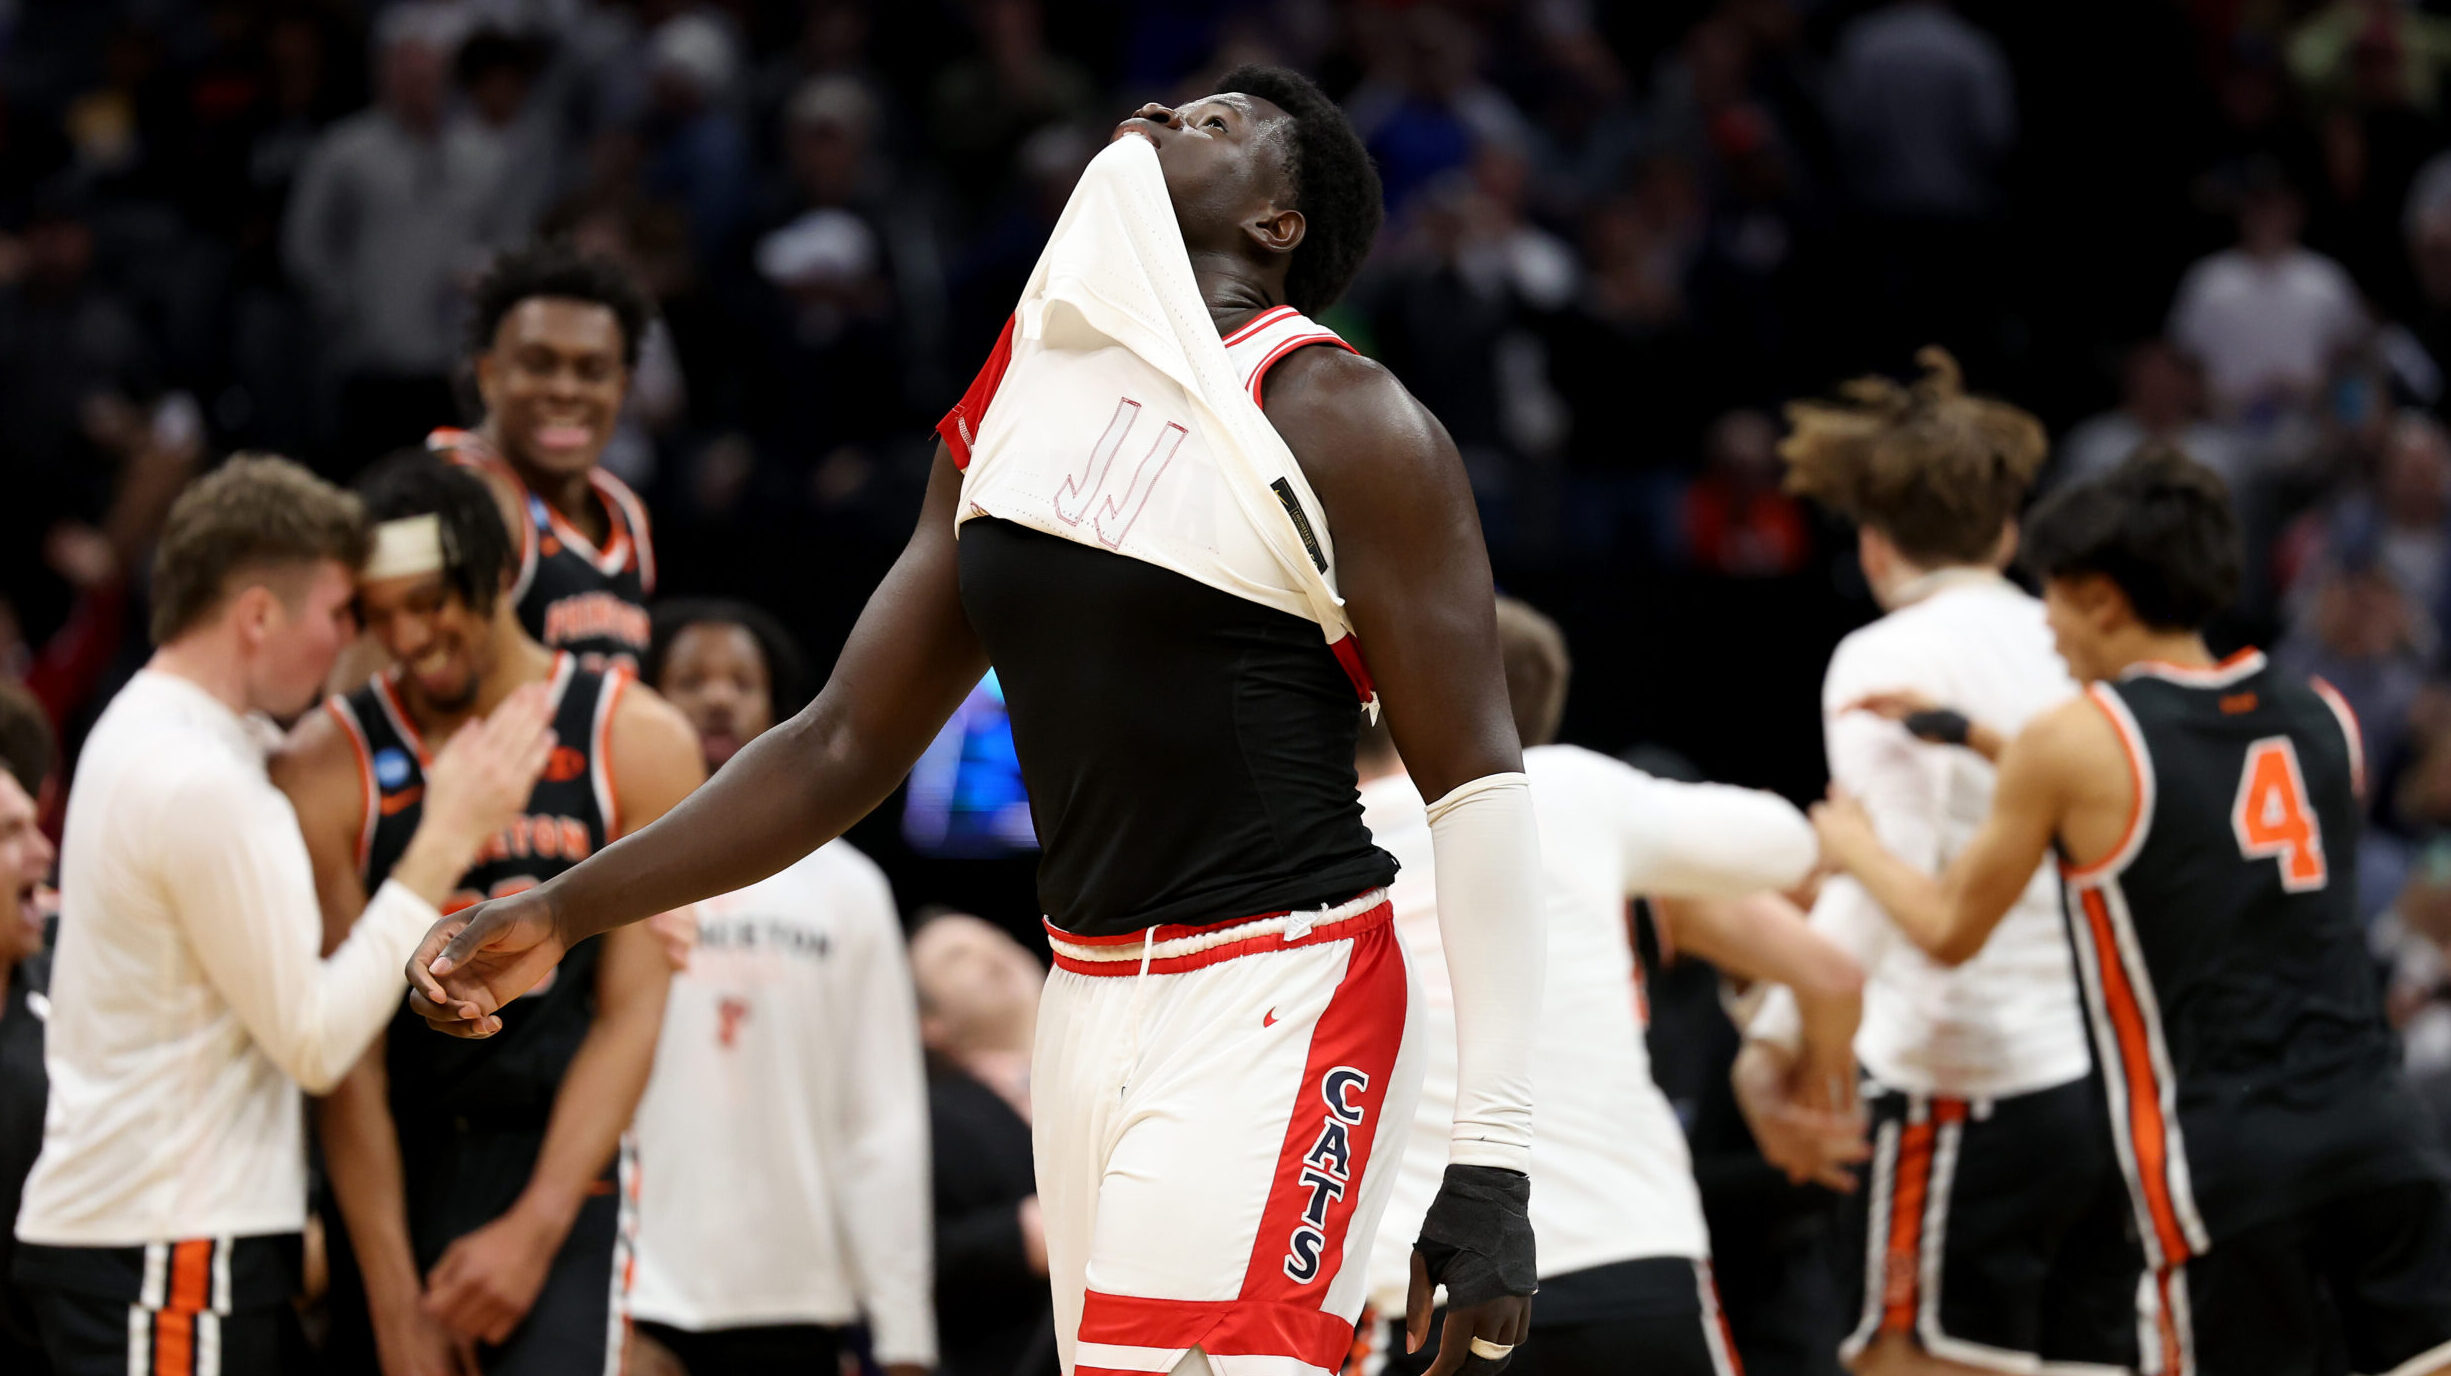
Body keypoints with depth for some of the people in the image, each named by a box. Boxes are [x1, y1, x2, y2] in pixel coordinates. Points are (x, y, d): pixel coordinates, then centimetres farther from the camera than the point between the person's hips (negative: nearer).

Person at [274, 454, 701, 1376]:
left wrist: (534, 1228, -12)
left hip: (563, 1168, -1)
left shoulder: (637, 744, 1)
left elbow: (630, 1016, -2)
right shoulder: (328, 768, -2)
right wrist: (395, 1298, -9)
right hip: (392, 1176, 1)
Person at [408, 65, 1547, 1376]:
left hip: (1270, 1016, -7)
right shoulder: (1009, 409, 14)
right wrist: (562, 913, 12)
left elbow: (1477, 784, -11)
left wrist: (1489, 1163, -18)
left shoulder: (1339, 424, -7)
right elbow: (845, 746, 19)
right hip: (1086, 1008, 7)